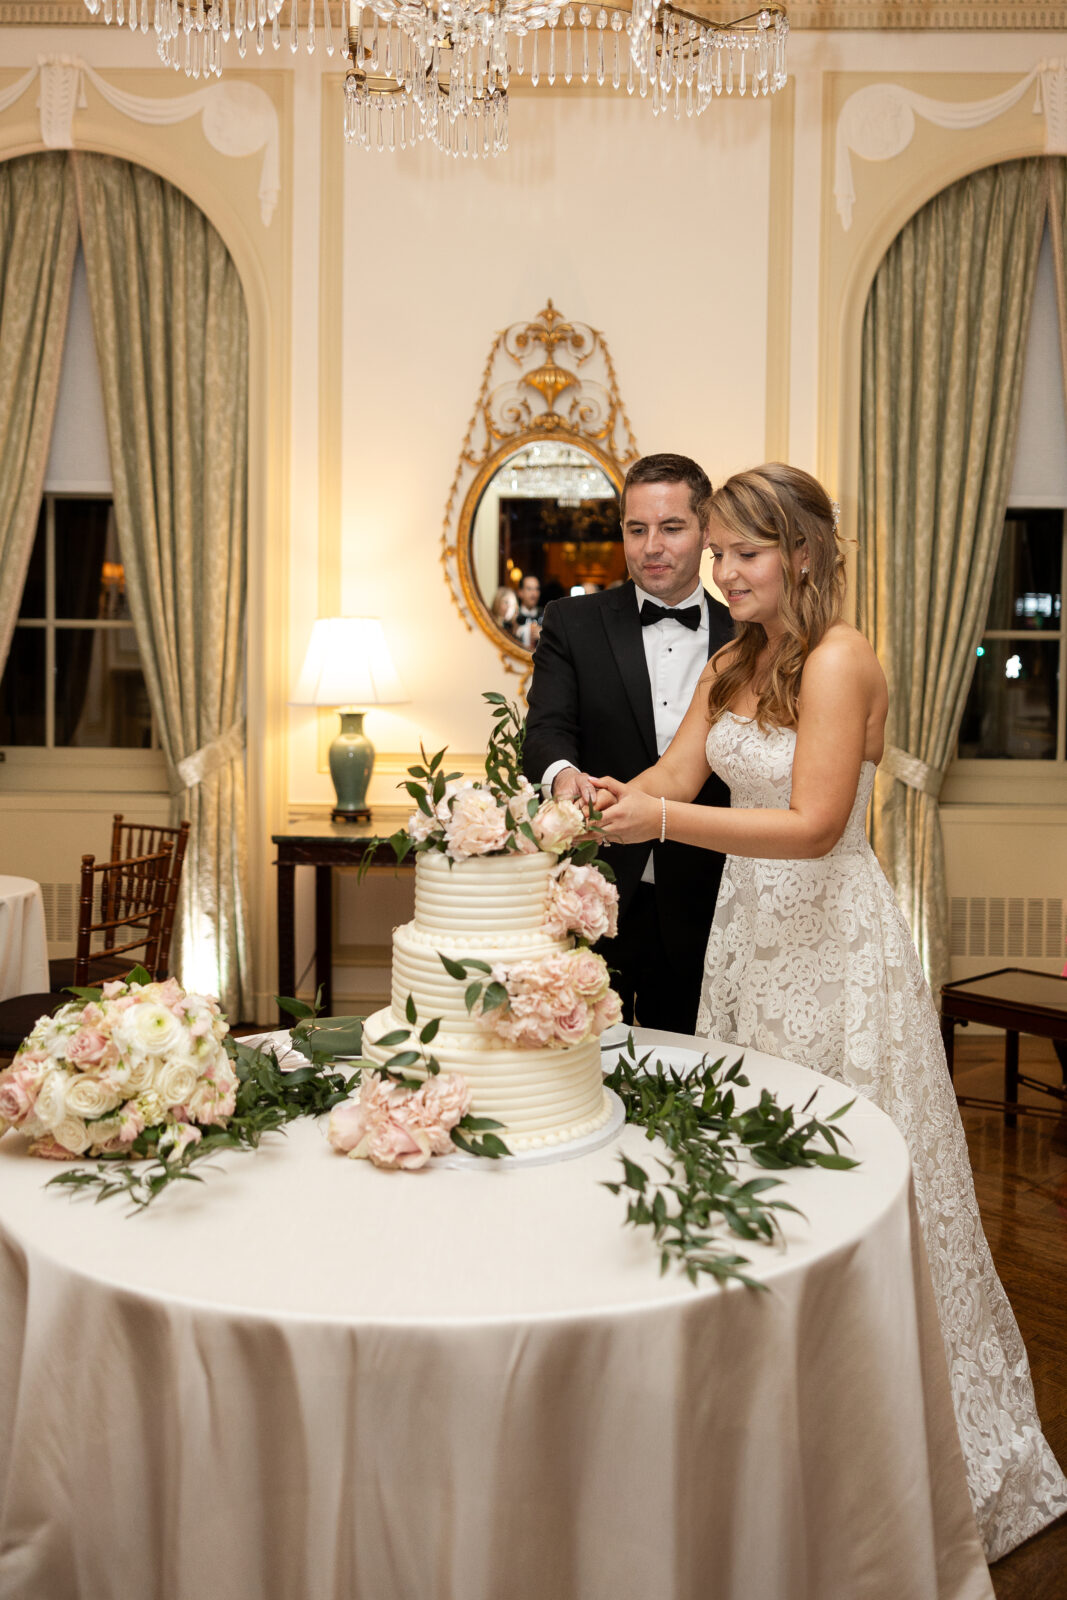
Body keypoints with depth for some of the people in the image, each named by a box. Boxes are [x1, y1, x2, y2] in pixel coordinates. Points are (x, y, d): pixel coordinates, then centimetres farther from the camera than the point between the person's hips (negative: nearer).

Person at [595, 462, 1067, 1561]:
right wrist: (607, 798, -17)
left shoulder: (840, 660, -16)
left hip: (833, 936, -7)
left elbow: (815, 823, -22)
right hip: (748, 927, 8)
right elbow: (674, 776, 4)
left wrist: (666, 821, -29)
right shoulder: (732, 663, 9)